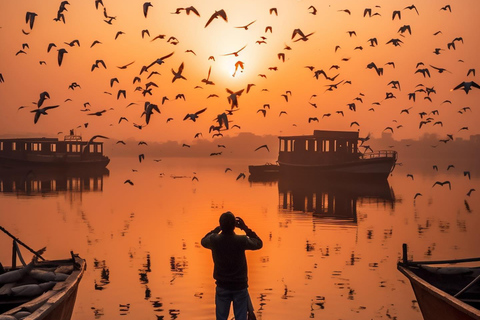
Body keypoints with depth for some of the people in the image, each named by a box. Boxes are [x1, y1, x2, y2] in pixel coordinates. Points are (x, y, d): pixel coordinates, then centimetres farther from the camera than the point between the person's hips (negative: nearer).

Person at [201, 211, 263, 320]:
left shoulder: (214, 240, -12)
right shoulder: (242, 240, -18)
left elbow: (203, 241, 13)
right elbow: (259, 243, 2)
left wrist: (218, 228, 10)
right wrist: (245, 228, 1)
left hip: (222, 287, 2)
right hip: (240, 286, -2)